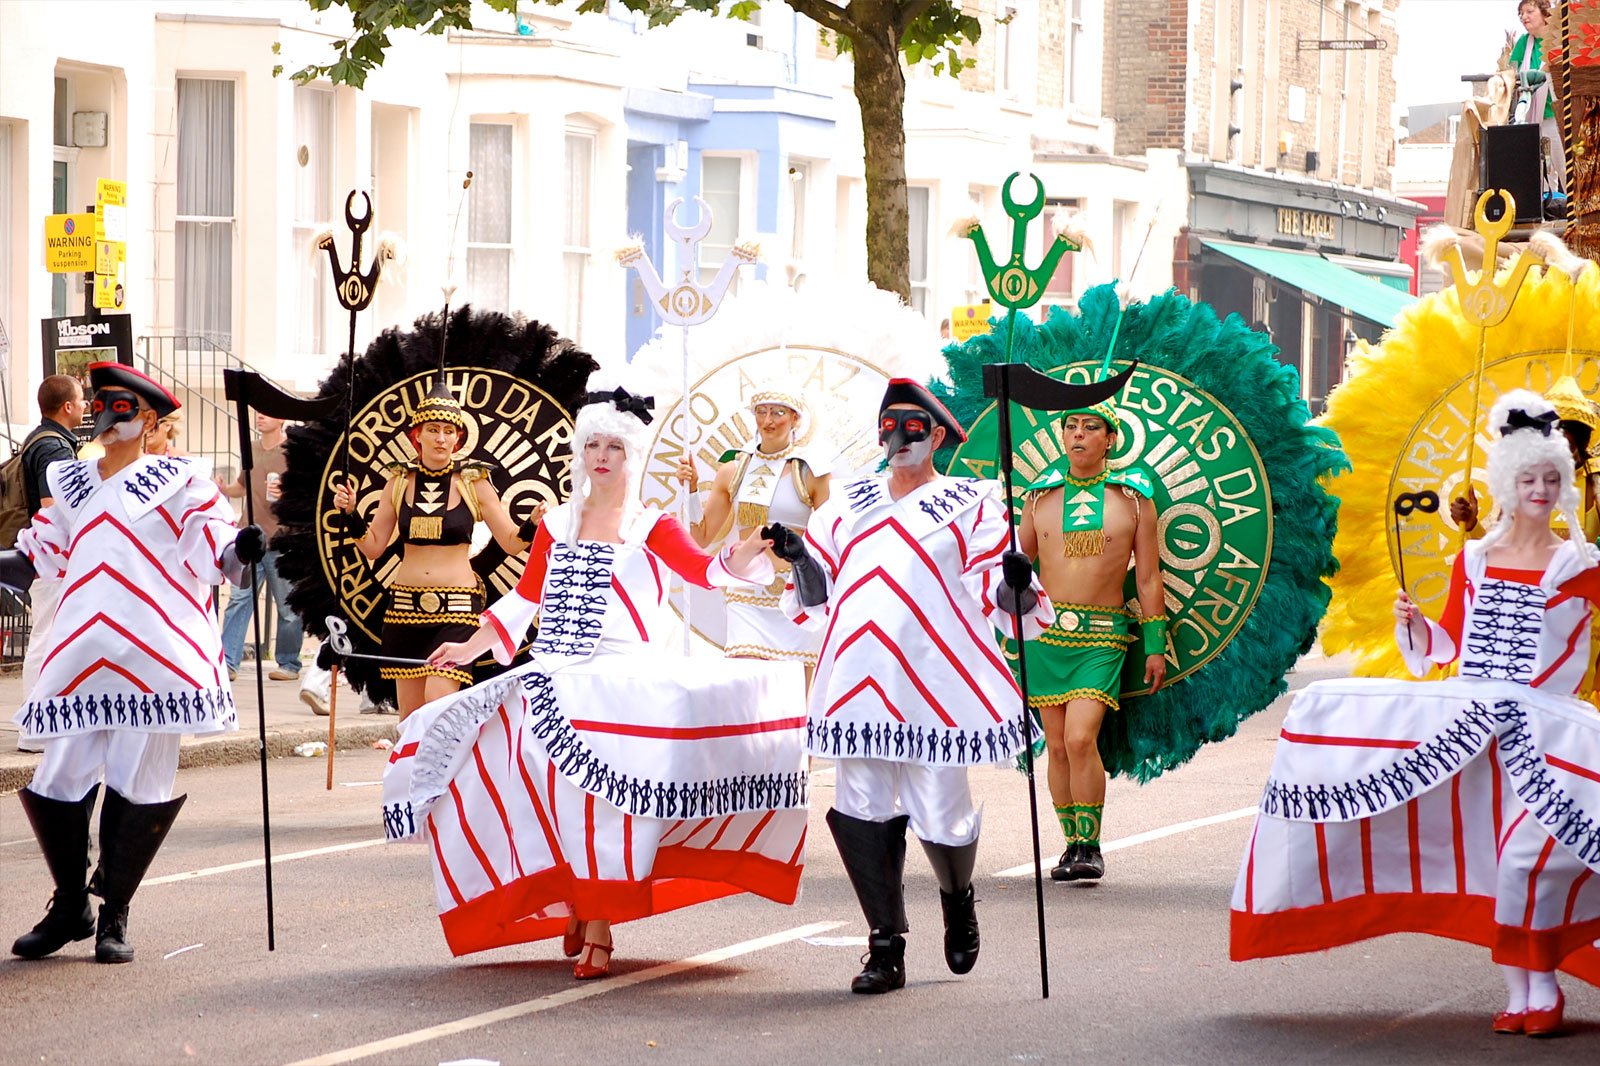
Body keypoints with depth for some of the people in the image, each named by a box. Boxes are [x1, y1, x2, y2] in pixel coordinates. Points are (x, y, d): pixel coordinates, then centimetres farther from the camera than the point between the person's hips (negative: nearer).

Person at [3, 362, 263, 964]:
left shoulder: (180, 481, 6)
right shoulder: (69, 484, 19)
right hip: (79, 659, 4)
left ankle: (114, 915, 9)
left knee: (140, 787, -3)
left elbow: (211, 555, -3)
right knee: (58, 780, 0)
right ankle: (70, 908, 17)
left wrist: (241, 550, -22)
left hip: (153, 658, -4)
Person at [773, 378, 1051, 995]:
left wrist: (1015, 582, -20)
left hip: (935, 684, -3)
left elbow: (993, 596, 1)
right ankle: (885, 949, 4)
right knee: (861, 812, -4)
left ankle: (957, 898, 29)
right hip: (858, 684, 3)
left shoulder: (972, 503, 9)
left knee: (941, 814, -4)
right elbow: (818, 596, 23)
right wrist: (798, 555, 4)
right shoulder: (847, 504, 20)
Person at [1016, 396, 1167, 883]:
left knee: (1081, 739, -18)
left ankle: (1090, 847, -10)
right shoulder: (1040, 494, 9)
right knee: (1057, 745, 4)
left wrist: (1155, 646, 3)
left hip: (1102, 634, -3)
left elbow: (1149, 577, 6)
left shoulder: (1134, 496, 3)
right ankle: (1073, 844, 15)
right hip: (1044, 631, 3)